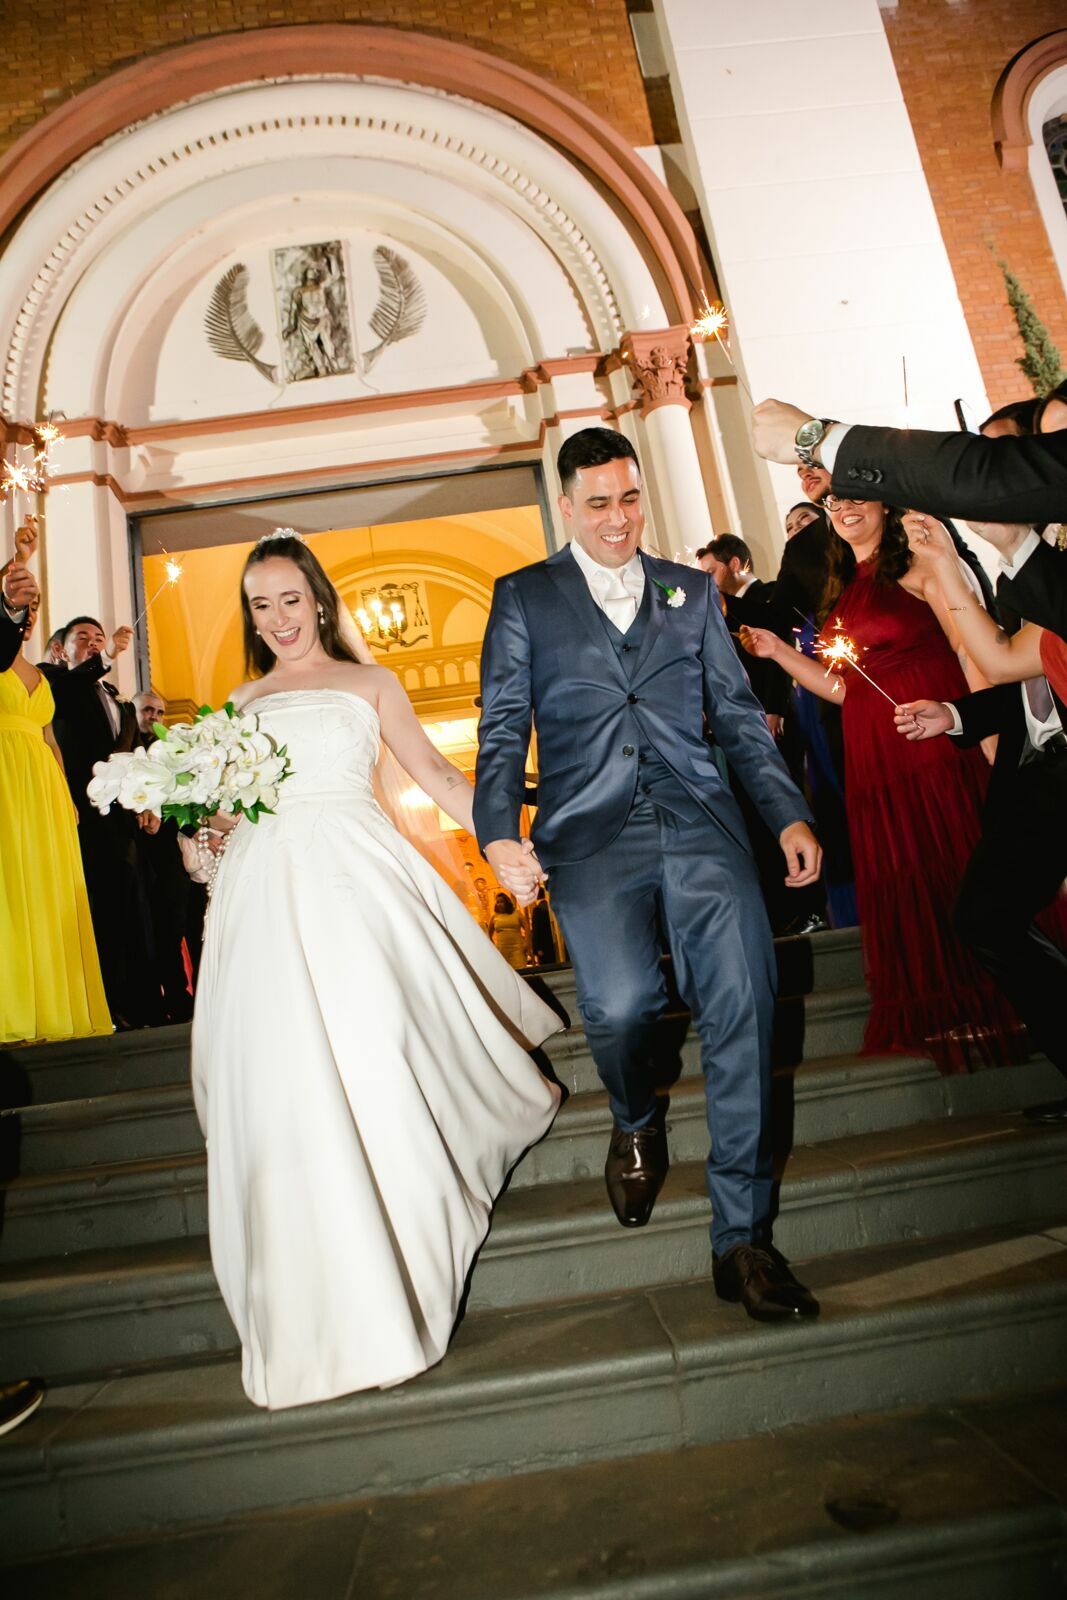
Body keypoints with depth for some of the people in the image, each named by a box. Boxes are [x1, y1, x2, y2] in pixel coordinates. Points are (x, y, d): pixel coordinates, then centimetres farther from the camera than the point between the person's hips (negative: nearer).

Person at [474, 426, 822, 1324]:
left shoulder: (693, 591, 21)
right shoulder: (522, 597, 15)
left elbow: (739, 713, 17)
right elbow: (504, 730, 8)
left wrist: (789, 814, 6)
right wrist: (499, 833, -7)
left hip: (698, 819, 2)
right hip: (590, 831, -1)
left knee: (744, 996, -19)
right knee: (620, 1000, -24)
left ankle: (743, 1238, -3)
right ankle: (637, 1124, 14)